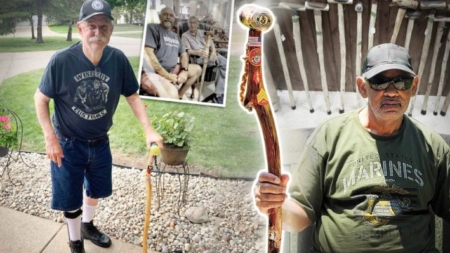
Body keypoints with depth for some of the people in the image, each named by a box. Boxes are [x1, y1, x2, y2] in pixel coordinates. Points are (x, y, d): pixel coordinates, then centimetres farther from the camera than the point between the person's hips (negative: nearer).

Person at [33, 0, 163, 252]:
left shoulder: (118, 59, -17)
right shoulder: (61, 60, -25)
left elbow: (132, 96, -5)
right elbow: (41, 99, -12)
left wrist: (148, 130, -18)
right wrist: (50, 139, -17)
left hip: (100, 142, 4)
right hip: (68, 144, -3)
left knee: (95, 190, 25)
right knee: (71, 198, 11)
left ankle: (87, 226, 55)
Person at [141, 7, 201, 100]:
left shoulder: (176, 36, 19)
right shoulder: (152, 28, -4)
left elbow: (183, 54, 21)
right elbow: (148, 54, -16)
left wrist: (184, 71, -3)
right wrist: (167, 75, -18)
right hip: (154, 73, -9)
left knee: (197, 69, 13)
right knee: (172, 93, -35)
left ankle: (179, 96, 6)